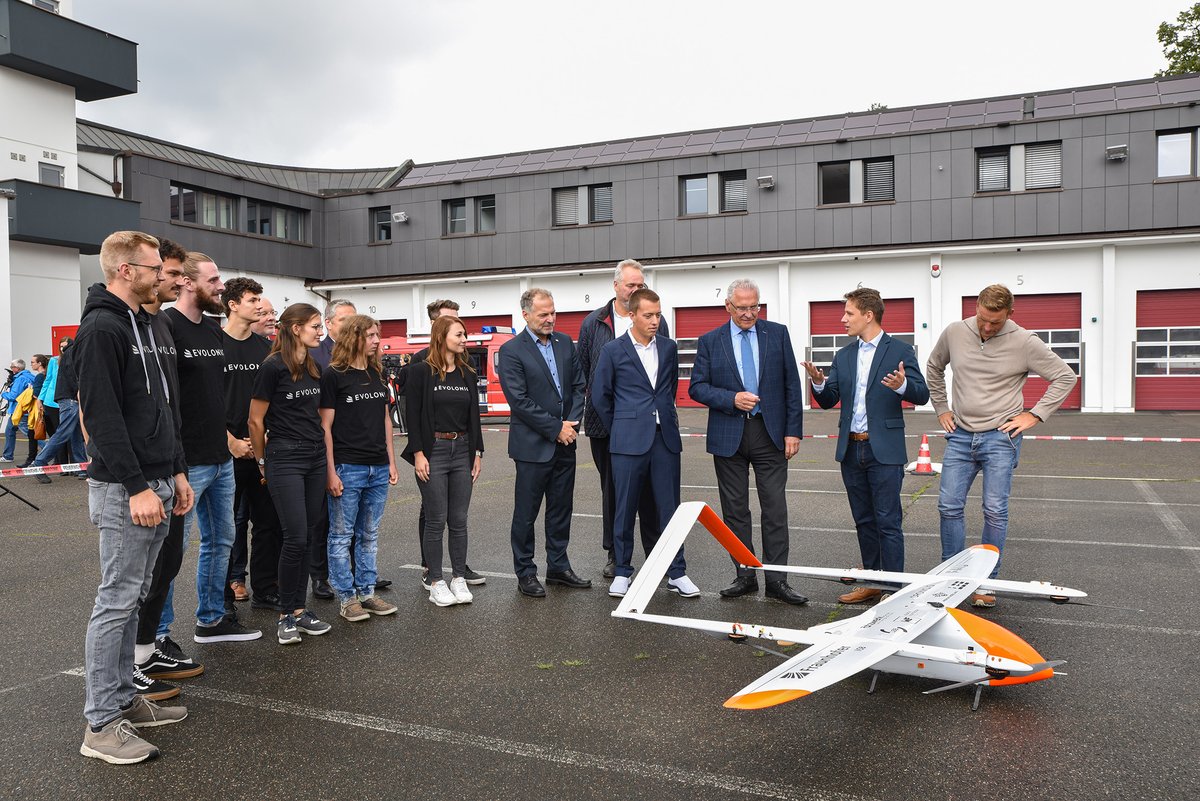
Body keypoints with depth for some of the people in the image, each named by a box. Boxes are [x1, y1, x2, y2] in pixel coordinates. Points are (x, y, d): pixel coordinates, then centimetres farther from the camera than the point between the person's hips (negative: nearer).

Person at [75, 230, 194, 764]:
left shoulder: (142, 325, 17)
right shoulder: (101, 329, -13)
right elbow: (103, 417, -20)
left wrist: (176, 472, 17)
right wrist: (137, 487, -21)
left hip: (155, 484, 9)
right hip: (124, 490, -9)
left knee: (131, 599, 15)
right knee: (117, 601, -4)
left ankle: (124, 700, 26)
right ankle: (101, 726, 6)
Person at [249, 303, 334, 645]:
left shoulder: (314, 368, 10)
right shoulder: (273, 366, -11)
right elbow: (255, 421, -6)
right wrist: (263, 462, 2)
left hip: (315, 456, 7)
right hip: (285, 458, -7)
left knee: (306, 536, 9)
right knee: (295, 538, -8)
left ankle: (300, 609, 18)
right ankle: (286, 615, 6)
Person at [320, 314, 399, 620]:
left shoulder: (377, 373, 12)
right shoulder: (333, 375, -6)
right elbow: (326, 426, -8)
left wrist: (391, 462, 11)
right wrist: (330, 471, -12)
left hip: (378, 468, 6)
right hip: (347, 468, -6)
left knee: (369, 536, 13)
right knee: (342, 536, 4)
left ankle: (366, 592, 22)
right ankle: (346, 598, 13)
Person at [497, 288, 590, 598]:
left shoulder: (565, 343, 9)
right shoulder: (511, 351, -9)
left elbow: (578, 386, 10)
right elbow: (519, 401, -15)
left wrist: (572, 423, -5)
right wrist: (556, 429, -15)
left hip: (565, 444, 6)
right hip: (533, 445, -6)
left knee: (561, 510, 14)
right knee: (526, 514, 4)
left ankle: (558, 567, 27)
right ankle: (525, 574, 16)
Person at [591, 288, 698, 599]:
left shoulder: (669, 347, 9)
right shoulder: (613, 351, -1)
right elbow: (600, 395, 6)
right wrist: (619, 429, 9)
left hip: (666, 439, 3)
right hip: (629, 442, -3)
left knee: (669, 507, 5)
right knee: (625, 509, 4)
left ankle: (676, 573, 14)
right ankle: (622, 571, 18)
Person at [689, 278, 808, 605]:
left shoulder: (778, 334, 4)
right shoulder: (710, 341, 3)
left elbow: (792, 385, 3)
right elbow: (697, 387, 1)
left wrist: (793, 431, -3)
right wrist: (732, 399, -14)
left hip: (770, 432, 0)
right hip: (728, 435, 1)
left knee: (775, 509, -1)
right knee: (735, 510, 7)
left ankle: (776, 581, 7)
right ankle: (745, 576, 18)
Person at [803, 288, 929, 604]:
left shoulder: (899, 351, -3)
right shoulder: (843, 356, 12)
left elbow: (922, 394, -8)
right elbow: (828, 401, 10)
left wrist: (902, 385, -29)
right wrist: (819, 383, -11)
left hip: (884, 450, -6)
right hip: (851, 448, 6)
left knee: (888, 522, -3)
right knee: (864, 520, 13)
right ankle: (872, 583, 23)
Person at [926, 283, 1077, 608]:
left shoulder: (1024, 342, -7)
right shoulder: (955, 332, 2)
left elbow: (1065, 376, 1)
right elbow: (934, 368, 20)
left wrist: (1034, 416, -5)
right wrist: (941, 409, 14)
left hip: (1000, 438, -3)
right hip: (960, 436, 3)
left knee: (995, 511, -1)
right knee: (949, 506, 2)